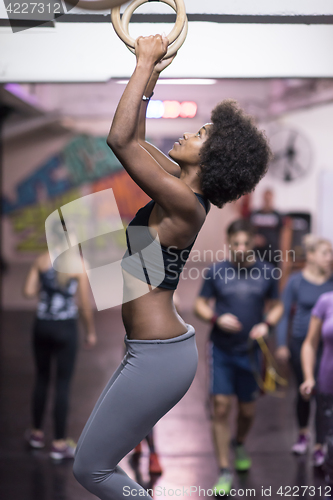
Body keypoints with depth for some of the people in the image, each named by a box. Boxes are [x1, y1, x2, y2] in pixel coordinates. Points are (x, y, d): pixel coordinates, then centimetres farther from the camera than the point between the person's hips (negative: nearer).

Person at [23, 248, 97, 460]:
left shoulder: (42, 260, 1)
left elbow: (29, 291, -5)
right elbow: (85, 304, -6)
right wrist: (91, 331, 5)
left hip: (42, 325, 3)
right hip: (65, 328, -3)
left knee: (42, 378, 19)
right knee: (63, 384, 3)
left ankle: (37, 433, 31)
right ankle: (59, 444, 7)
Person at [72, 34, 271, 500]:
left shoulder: (185, 203, -20)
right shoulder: (183, 189, 6)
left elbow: (121, 140, -26)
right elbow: (136, 142, 20)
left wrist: (146, 63, -19)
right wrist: (151, 76, 18)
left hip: (159, 357, -10)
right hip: (154, 350, 10)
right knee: (97, 461, 16)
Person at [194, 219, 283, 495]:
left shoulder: (267, 272, 0)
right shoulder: (216, 272, -3)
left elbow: (276, 306, 10)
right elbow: (200, 305, 3)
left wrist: (266, 324, -10)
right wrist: (217, 318, -17)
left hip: (250, 351, 1)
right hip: (221, 351, -1)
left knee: (248, 410, 12)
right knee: (221, 407, -7)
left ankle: (240, 444, 46)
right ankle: (225, 471, 2)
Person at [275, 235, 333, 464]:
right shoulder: (296, 281, -4)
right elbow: (284, 313, 1)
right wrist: (282, 344, -3)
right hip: (301, 343, 0)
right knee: (303, 391, 13)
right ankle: (303, 433, 39)